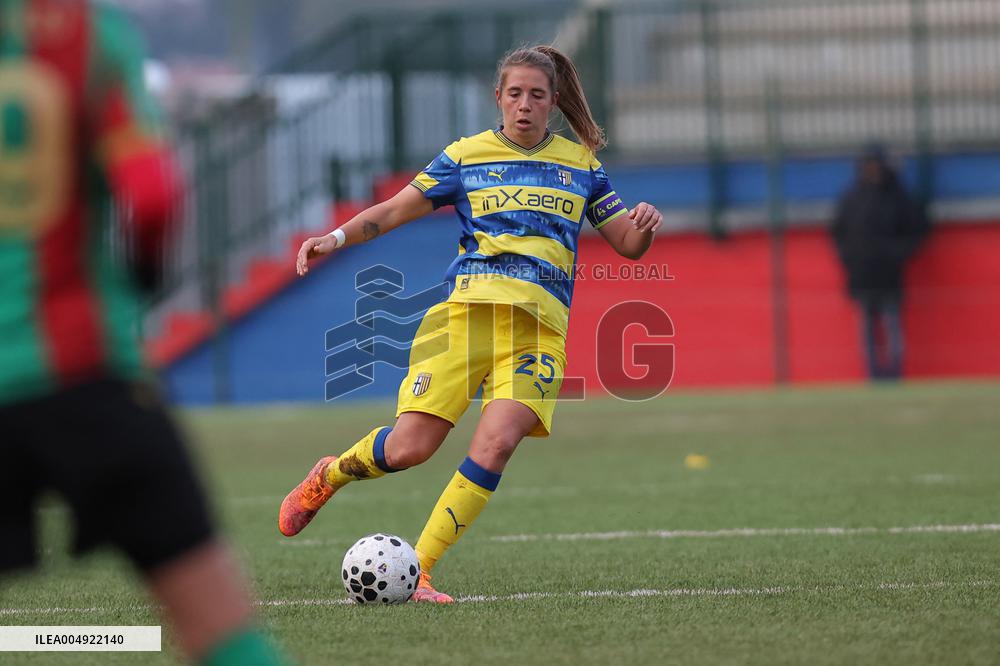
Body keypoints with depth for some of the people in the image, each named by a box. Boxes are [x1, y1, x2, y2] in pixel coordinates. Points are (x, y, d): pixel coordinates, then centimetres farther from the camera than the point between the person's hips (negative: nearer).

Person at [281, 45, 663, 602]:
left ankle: (417, 570, -13)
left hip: (539, 325, 1)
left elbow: (628, 244, 17)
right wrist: (338, 237, -5)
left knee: (496, 443, -21)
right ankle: (330, 475, 23)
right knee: (409, 447, -11)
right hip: (468, 306, -1)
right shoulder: (467, 155, 11)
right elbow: (397, 210, 10)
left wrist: (644, 224, -5)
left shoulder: (581, 164, 15)